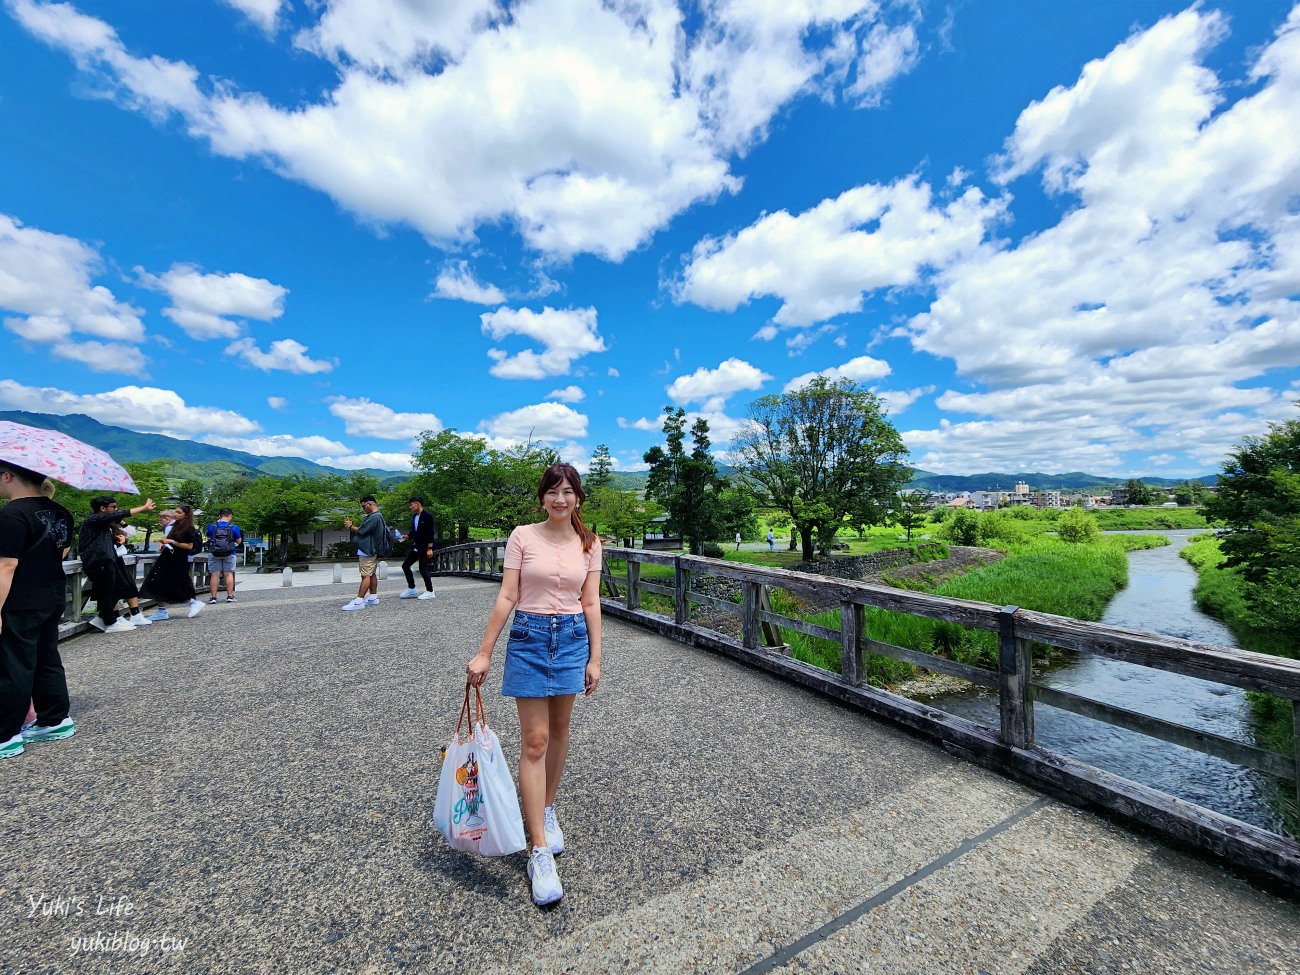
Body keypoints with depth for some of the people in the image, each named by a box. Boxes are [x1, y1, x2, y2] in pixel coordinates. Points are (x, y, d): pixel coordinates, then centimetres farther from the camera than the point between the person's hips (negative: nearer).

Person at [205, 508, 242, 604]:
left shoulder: (212, 526, -1)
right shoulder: (234, 527, -6)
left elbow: (209, 538, 12)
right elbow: (239, 541, 1)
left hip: (214, 553, 1)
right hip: (229, 554, -1)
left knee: (214, 575, 5)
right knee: (229, 574, 4)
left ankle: (213, 597, 4)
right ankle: (230, 596, 3)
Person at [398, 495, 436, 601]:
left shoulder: (427, 517, -14)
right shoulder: (414, 517, 11)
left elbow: (430, 534, -17)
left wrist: (430, 548, -20)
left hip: (424, 548, -9)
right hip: (415, 547, 9)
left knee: (423, 569, -3)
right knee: (405, 565, 10)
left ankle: (430, 592, 10)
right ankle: (412, 589, 21)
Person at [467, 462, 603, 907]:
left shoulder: (589, 544, 0)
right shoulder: (522, 536, -6)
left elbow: (591, 603, 2)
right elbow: (507, 597, -5)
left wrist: (594, 658, 1)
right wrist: (484, 652, -5)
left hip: (573, 638, 3)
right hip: (529, 637, -2)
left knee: (558, 730, 16)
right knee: (534, 740, 1)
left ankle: (546, 810, 41)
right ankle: (540, 851, 13)